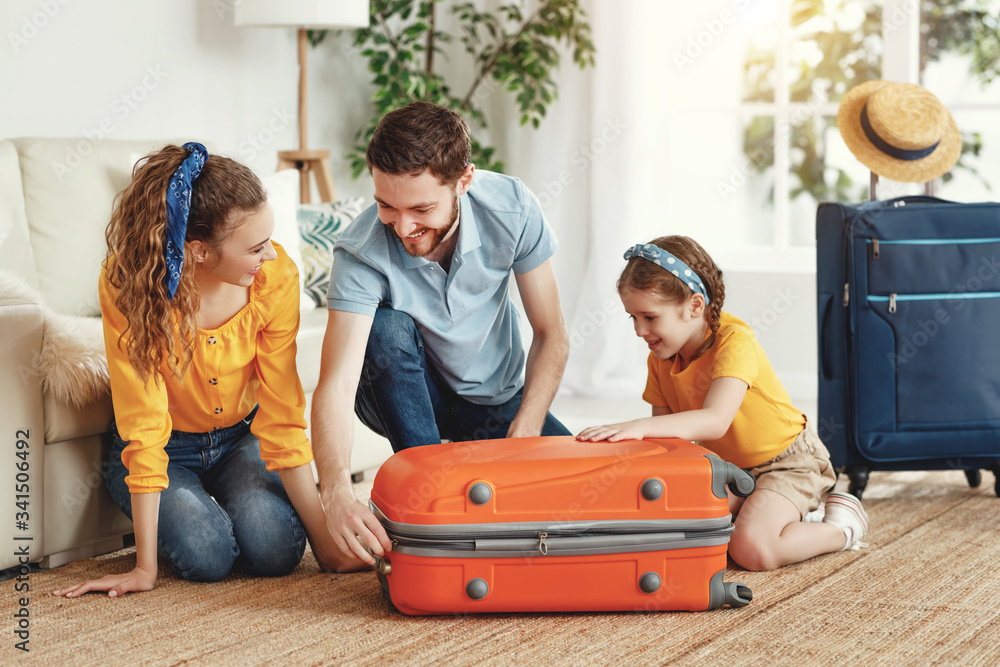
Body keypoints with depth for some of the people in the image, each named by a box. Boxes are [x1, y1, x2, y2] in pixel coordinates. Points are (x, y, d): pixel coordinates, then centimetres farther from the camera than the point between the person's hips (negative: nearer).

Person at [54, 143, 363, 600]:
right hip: (166, 449, -2)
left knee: (275, 549, -24)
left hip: (239, 438, 2)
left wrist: (325, 542, -18)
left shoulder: (276, 276, -23)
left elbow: (281, 416, -17)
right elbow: (144, 429, -27)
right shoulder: (127, 283, -29)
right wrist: (145, 567, -26)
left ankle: (232, 496, 11)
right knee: (206, 556, -27)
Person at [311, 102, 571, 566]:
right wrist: (337, 493, -56)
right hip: (404, 397, -2)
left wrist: (523, 434, -27)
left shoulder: (511, 207, -22)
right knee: (387, 329, -35)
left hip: (499, 399, 2)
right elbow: (336, 386, -38)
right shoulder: (361, 253, -29)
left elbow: (551, 335, -13)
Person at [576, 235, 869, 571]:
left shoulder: (734, 341, -28)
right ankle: (793, 517, 7)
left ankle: (842, 526, 0)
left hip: (787, 461, -8)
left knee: (751, 549, -28)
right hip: (729, 467, 9)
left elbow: (715, 421, -41)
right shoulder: (660, 358, -4)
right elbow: (665, 433, -3)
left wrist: (639, 426, -52)